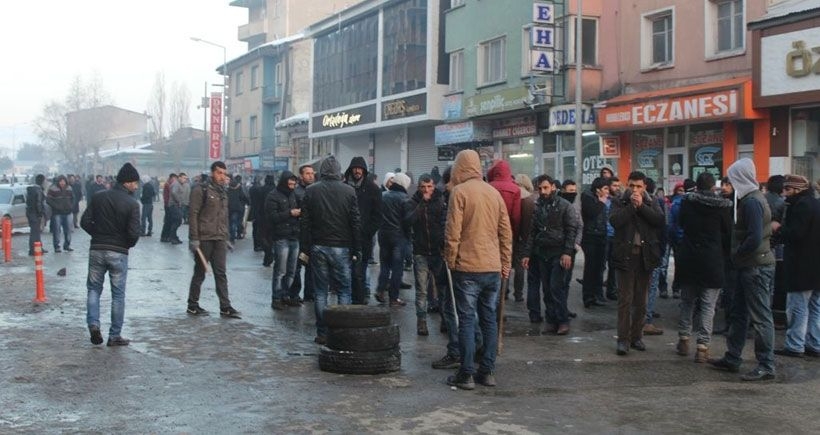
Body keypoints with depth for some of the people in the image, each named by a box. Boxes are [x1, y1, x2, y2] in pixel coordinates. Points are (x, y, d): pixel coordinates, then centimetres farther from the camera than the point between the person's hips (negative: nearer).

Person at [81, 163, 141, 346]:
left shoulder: (98, 197, 2)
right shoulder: (132, 204, -10)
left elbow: (85, 222, 0)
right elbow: (134, 232, -15)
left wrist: (98, 235, 13)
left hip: (96, 250, 3)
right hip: (119, 253, -3)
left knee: (94, 289, 16)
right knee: (118, 294, 6)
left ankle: (93, 324, -3)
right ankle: (115, 336, 10)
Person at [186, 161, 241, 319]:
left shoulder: (223, 192, 16)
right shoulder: (201, 189, -7)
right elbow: (193, 214, -12)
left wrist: (226, 238, 18)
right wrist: (193, 238, -17)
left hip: (219, 240, 6)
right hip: (204, 239, -6)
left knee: (221, 273, 3)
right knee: (200, 273, 3)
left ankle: (225, 307, 4)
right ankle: (192, 305, 15)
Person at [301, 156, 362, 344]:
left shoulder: (311, 191, 0)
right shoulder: (348, 191, -3)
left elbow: (305, 222, -1)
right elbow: (356, 222, -2)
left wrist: (304, 249, 4)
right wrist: (357, 250, 3)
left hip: (318, 247, 1)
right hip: (341, 248, -1)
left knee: (321, 291, 6)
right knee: (344, 291, 6)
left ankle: (322, 333, 6)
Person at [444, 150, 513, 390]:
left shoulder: (459, 192, -8)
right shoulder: (494, 192, 8)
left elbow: (453, 232, -12)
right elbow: (506, 232, 10)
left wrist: (450, 260, 0)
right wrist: (505, 265, 16)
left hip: (468, 267, -5)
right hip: (493, 268, 5)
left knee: (467, 320, -1)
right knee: (489, 319, 11)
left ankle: (466, 374, 0)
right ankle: (488, 371, 15)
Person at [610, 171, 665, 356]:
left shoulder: (651, 204, 10)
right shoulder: (619, 202, 4)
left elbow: (660, 220, -9)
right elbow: (615, 221, -14)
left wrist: (641, 206, -12)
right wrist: (632, 205, -13)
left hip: (645, 256, 3)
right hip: (626, 255, -3)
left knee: (641, 301, 9)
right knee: (625, 300, -4)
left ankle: (636, 336, 18)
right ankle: (623, 339, -2)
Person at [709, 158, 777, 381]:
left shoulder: (751, 202, -18)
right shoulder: (752, 198, 12)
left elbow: (754, 239, -26)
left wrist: (736, 255, -12)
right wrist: (737, 256, 10)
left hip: (757, 267, -10)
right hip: (749, 266, 10)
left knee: (760, 317, -4)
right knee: (739, 314, 16)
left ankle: (766, 366, 2)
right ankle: (732, 359, 25)